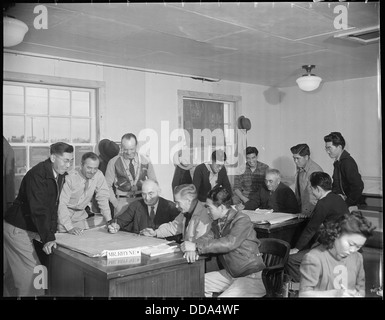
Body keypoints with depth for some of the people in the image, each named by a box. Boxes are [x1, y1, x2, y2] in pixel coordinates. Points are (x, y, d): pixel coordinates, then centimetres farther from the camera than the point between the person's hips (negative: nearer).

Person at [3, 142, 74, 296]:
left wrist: (52, 231, 1)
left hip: (32, 229, 8)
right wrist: (48, 238, -34)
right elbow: (38, 209, -29)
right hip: (17, 230, -8)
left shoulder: (60, 174, 3)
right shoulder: (37, 175, -23)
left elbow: (54, 205, 8)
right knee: (32, 271, -8)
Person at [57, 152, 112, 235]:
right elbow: (61, 203, -26)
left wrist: (109, 221, -16)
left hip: (80, 214, 5)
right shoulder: (70, 178, -24)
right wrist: (69, 228, -35)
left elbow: (103, 198, -7)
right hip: (64, 212, -5)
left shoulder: (99, 175, -14)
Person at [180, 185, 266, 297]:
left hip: (252, 276, -8)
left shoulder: (242, 220, -19)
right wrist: (192, 249, -24)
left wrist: (196, 246, -31)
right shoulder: (217, 223, 8)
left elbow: (229, 243, -32)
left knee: (225, 295, -28)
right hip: (230, 273, 8)